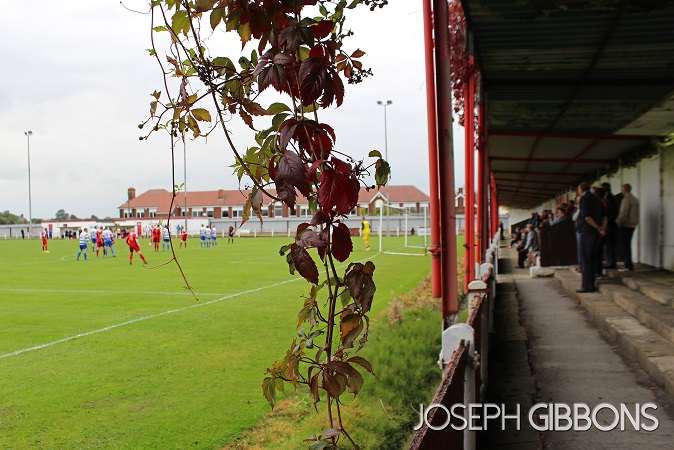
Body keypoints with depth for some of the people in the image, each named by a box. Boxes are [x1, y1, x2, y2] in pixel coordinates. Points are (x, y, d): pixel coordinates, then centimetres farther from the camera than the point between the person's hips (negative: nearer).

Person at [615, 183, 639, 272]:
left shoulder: (626, 200, -16)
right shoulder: (635, 199, 12)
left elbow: (623, 213, -21)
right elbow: (634, 213, 15)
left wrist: (618, 222, -10)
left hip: (625, 225, -9)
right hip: (632, 225, 9)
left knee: (623, 245, -3)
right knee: (627, 245, 16)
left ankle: (628, 265, -6)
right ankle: (629, 264, 19)